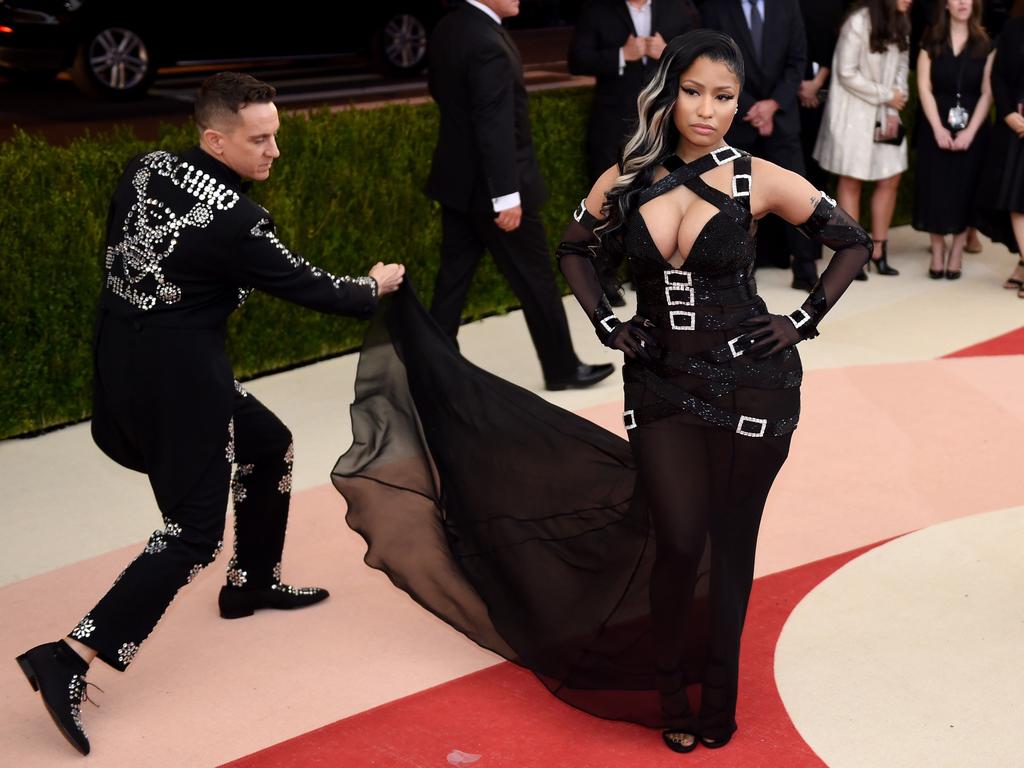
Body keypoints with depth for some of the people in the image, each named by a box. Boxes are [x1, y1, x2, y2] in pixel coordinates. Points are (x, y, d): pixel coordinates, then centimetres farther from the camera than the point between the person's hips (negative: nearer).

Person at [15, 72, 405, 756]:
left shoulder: (147, 169, 1)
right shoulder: (234, 220, -21)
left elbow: (122, 247, 12)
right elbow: (307, 287, -10)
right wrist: (374, 288, 8)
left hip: (123, 360, 9)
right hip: (175, 382, -9)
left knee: (269, 445, 25)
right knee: (193, 535, -1)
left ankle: (253, 583, 41)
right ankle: (69, 658, -8)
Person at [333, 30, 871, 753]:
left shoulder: (759, 180, -8)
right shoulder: (627, 180, -1)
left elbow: (855, 242, 1)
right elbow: (575, 247, 17)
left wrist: (804, 321, -4)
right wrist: (607, 324, 7)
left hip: (752, 381, -2)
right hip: (661, 381, 2)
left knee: (729, 543, 6)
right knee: (676, 542, -1)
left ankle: (717, 695, 23)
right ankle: (668, 689, 21)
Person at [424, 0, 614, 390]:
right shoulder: (488, 43, -24)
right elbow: (495, 125, -26)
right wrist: (507, 193, -24)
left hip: (457, 177, 9)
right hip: (490, 186, -9)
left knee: (454, 276, 13)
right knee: (535, 278, 6)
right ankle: (562, 367, 19)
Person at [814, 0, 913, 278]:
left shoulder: (900, 24, 7)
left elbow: (901, 68, 7)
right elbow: (847, 74, -17)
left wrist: (893, 110, -6)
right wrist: (886, 96, -12)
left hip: (884, 115, 7)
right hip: (854, 115, -7)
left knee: (890, 179, 4)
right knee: (851, 181, 1)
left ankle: (879, 250, 13)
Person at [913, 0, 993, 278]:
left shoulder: (985, 44, 3)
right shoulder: (931, 42, 4)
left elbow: (987, 93, -2)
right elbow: (924, 87, -2)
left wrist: (970, 131, -13)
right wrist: (938, 128, -13)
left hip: (972, 128, 0)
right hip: (936, 127, 0)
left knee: (965, 189, 1)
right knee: (935, 188, -1)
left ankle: (956, 253, 9)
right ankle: (937, 252, 8)